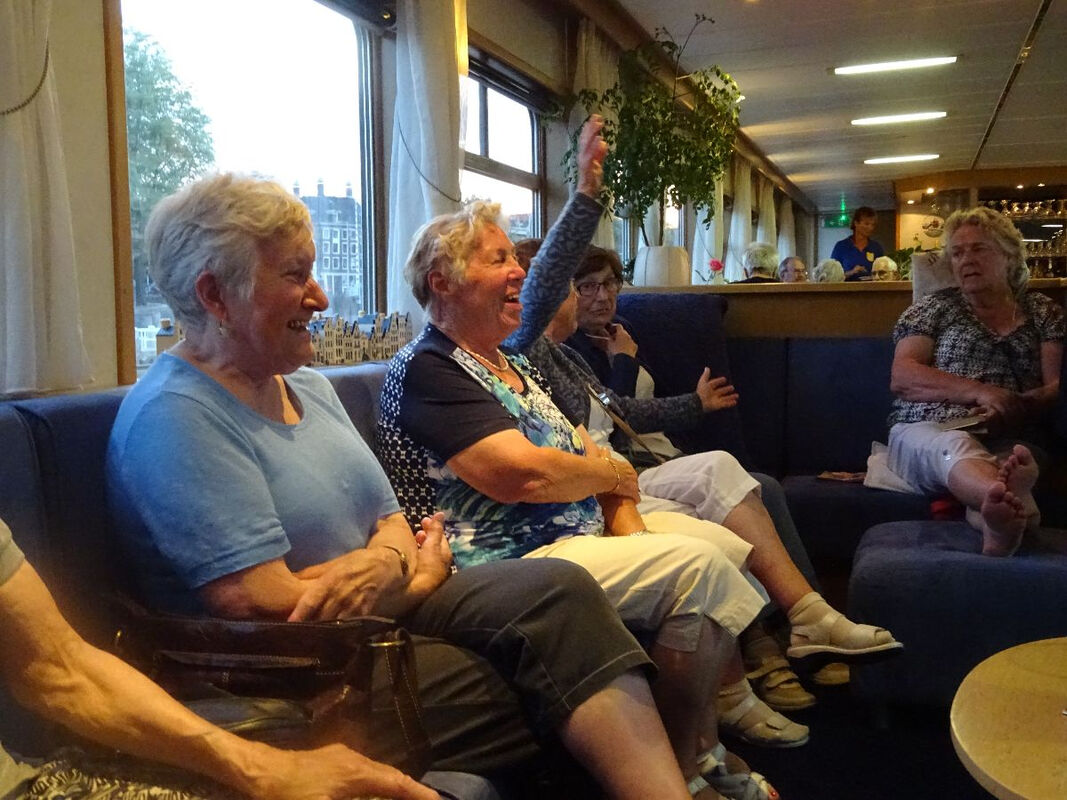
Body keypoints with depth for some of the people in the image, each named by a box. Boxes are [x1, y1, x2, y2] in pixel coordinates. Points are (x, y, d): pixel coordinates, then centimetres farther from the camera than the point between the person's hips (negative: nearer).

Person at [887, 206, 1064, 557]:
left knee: (1017, 457, -37)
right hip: (926, 431, -1)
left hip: (1010, 438, 2)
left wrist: (1017, 406, -14)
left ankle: (995, 516, -68)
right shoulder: (936, 307, 18)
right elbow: (901, 377, 4)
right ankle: (1015, 505, -70)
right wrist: (981, 392, -10)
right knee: (957, 448, -39)